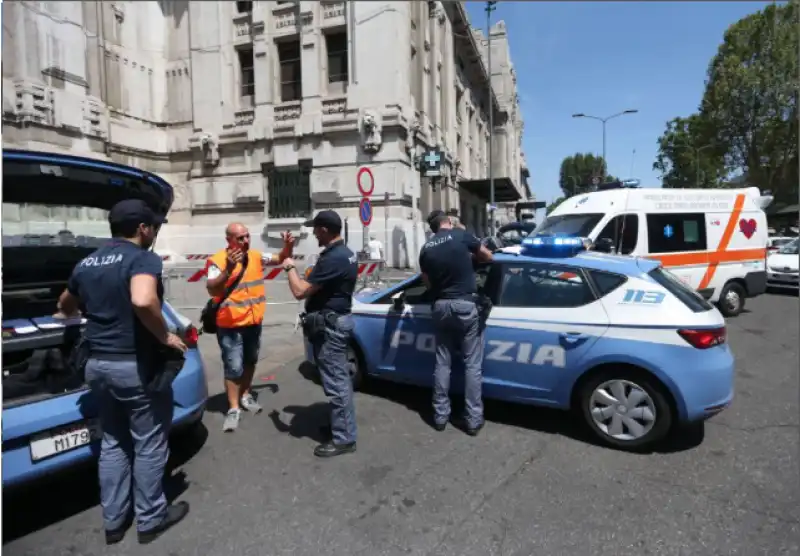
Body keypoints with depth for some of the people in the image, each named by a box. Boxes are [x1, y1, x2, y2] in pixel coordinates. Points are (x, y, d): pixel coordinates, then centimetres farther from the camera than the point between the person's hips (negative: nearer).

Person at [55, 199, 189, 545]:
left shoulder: (86, 264, 10)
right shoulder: (143, 259, -15)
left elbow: (64, 307, 27)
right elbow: (143, 301, -35)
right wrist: (165, 336, -21)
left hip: (97, 364, 8)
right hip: (136, 365, -8)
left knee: (113, 443, 20)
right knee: (149, 444, 9)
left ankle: (113, 521, 30)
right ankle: (150, 519, 23)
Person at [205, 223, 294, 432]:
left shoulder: (256, 256, 1)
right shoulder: (218, 260, -16)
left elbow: (281, 259, 13)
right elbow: (212, 290, -26)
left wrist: (288, 246, -8)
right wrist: (229, 269, -40)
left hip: (254, 322, 6)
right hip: (230, 325, -6)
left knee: (250, 361, 20)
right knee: (233, 367, -1)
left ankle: (246, 395, 39)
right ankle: (233, 408, 12)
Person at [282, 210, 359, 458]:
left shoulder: (332, 259, -24)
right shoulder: (346, 253, 10)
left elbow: (300, 291, -23)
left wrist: (290, 268, -8)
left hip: (329, 324, -11)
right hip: (339, 319, 11)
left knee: (335, 382, -2)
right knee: (340, 378, 19)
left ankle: (343, 438, 7)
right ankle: (343, 423, 33)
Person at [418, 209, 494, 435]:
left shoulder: (426, 249, 8)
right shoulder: (462, 235, -2)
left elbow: (428, 282, 13)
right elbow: (487, 256, 11)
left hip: (440, 306, 4)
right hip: (465, 305, -4)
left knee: (442, 362, 13)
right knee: (472, 364, 3)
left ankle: (440, 415, 19)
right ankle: (474, 419, 8)